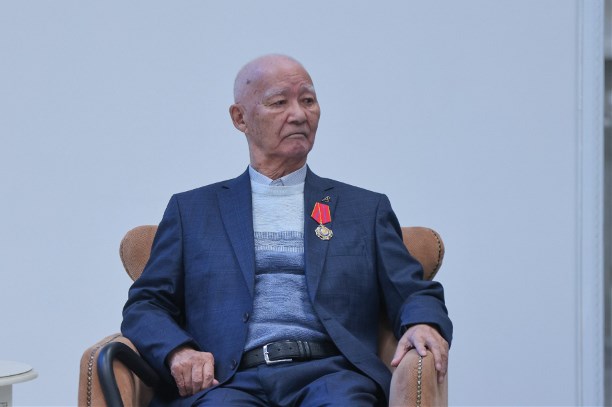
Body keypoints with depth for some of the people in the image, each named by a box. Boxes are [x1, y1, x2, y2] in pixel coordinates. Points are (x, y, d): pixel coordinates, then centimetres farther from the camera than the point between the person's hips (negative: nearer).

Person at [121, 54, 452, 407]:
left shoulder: (366, 208, 23)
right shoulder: (192, 210, 21)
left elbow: (414, 293, 17)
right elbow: (145, 306, 16)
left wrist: (424, 325, -8)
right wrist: (178, 351, -7)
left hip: (331, 374, 1)